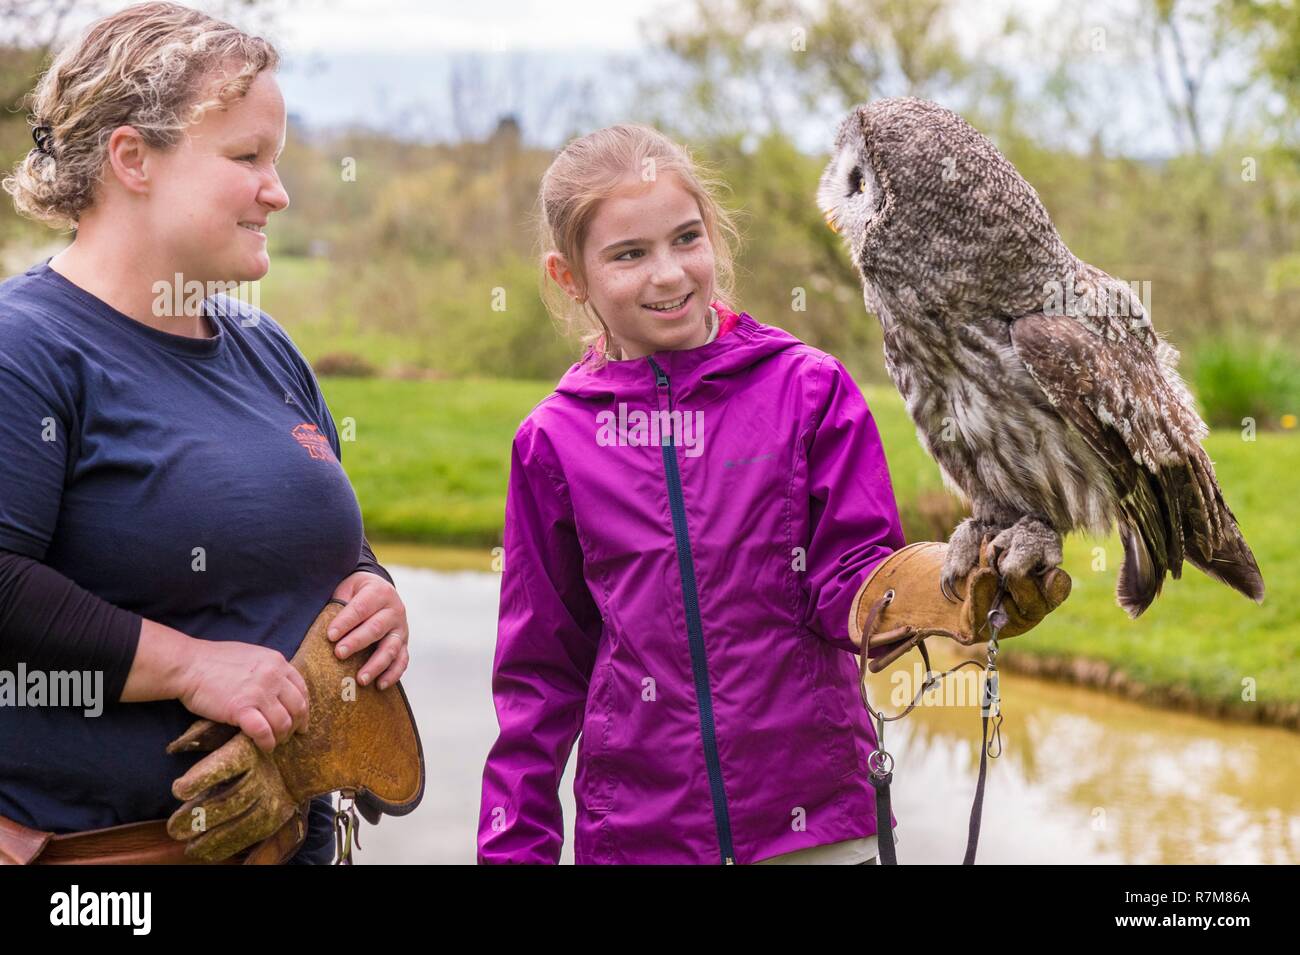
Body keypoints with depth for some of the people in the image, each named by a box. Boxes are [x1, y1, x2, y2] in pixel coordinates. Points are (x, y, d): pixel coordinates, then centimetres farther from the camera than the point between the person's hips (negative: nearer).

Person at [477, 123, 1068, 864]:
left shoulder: (809, 388, -3)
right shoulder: (555, 441, 1)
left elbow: (852, 579, -5)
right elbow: (541, 666, 6)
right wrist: (513, 845, 4)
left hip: (817, 820, -1)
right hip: (634, 829, 1)